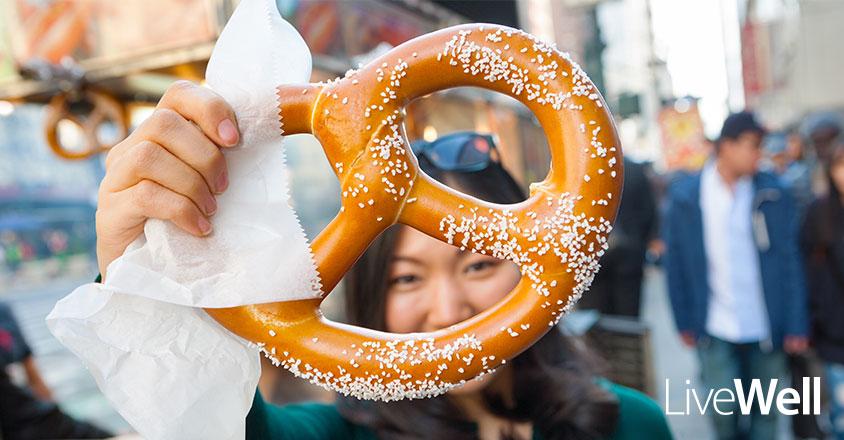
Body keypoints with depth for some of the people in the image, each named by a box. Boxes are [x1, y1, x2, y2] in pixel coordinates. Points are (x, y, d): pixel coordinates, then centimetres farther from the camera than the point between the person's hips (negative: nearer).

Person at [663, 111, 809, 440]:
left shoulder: (773, 194, -4)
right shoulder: (685, 196, -6)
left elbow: (790, 261, -1)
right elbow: (676, 263, 0)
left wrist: (796, 325, -3)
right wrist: (685, 321, 1)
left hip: (766, 327, 1)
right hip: (716, 329, -1)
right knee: (723, 411, 4)